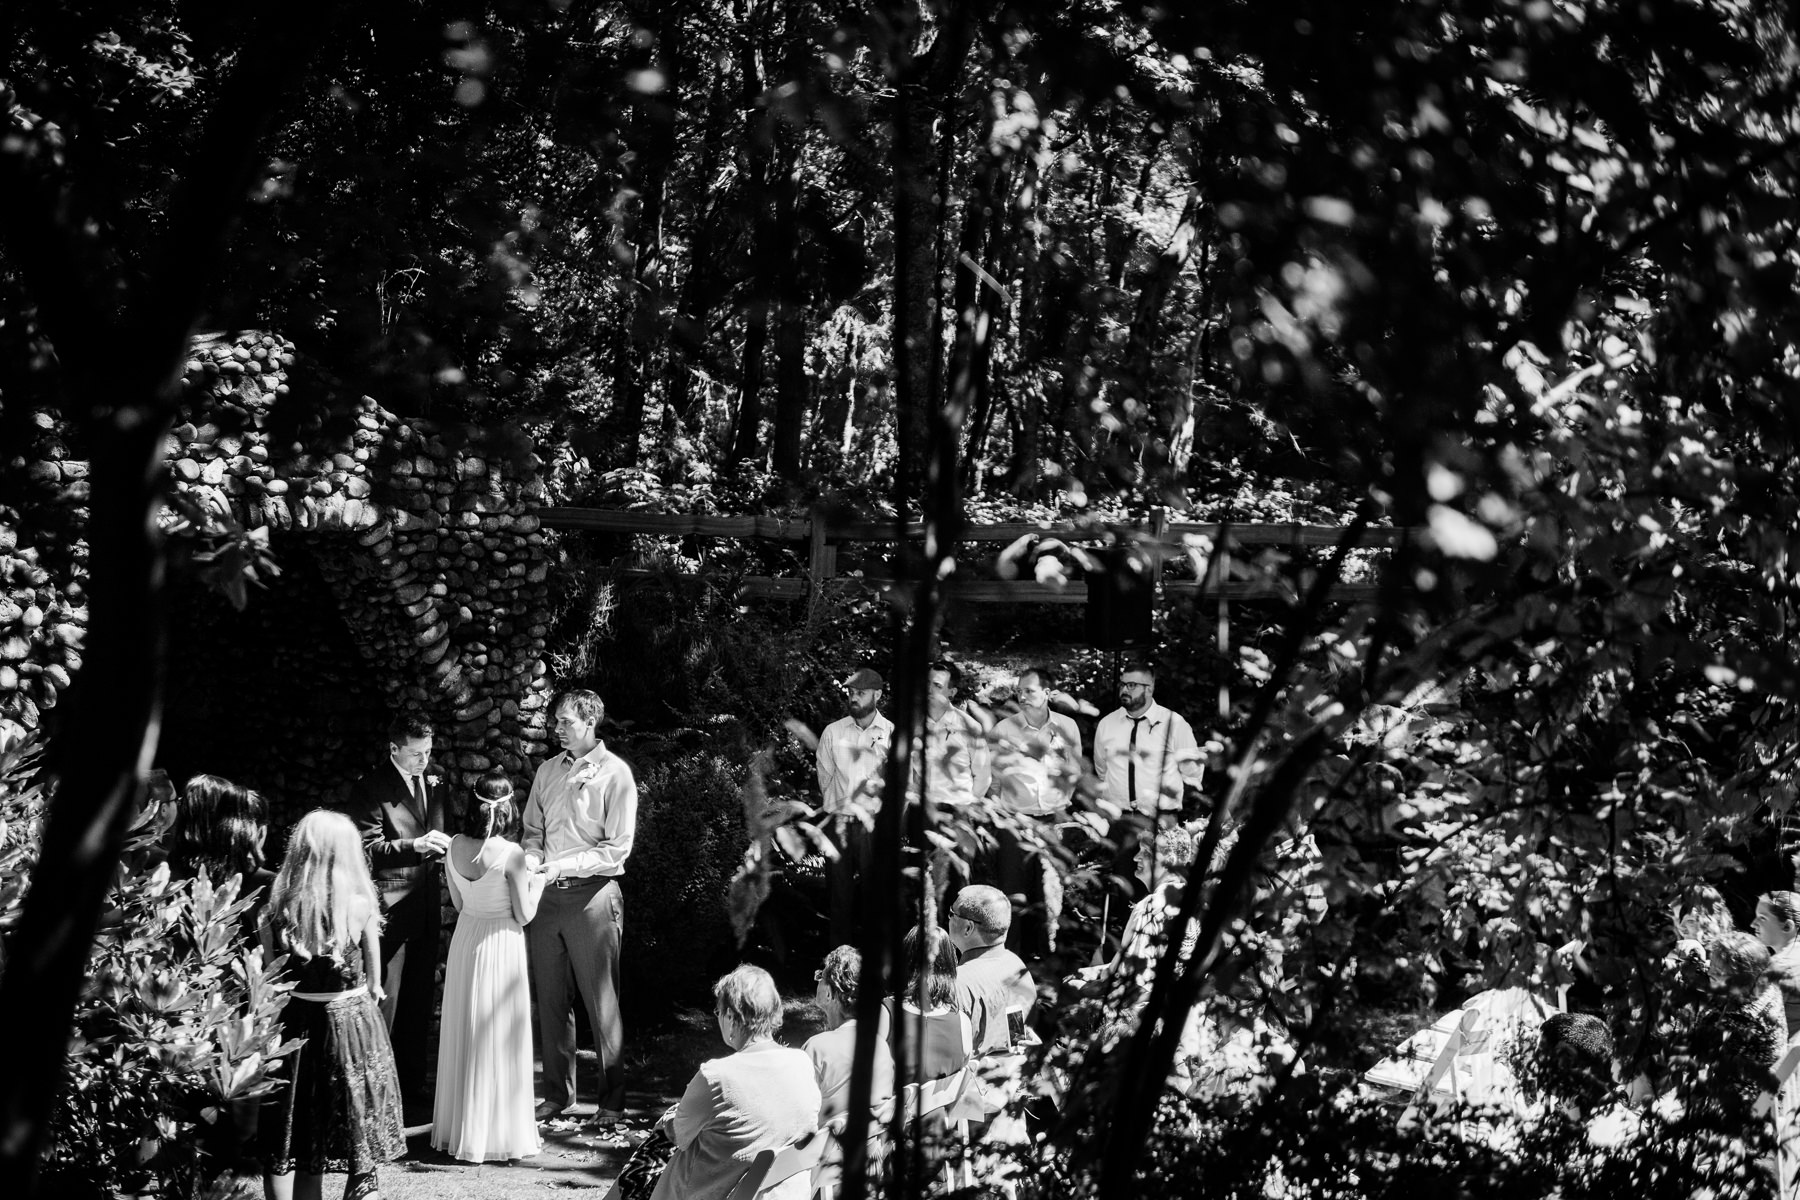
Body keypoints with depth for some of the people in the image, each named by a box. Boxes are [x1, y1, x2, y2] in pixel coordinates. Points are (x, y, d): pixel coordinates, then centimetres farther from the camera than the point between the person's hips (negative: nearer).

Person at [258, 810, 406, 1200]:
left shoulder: (279, 908, -5)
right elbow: (374, 984, -1)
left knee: (284, 1148, 11)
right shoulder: (360, 905, -9)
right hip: (351, 1020, -2)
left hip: (293, 1022, 2)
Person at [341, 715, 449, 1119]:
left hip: (425, 910, 7)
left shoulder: (431, 785, 14)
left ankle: (413, 1085, 21)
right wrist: (415, 845, -24)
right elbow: (367, 849, -14)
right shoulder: (370, 789, -9)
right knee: (385, 1003, -4)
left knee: (420, 1002, 13)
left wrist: (445, 844, 2)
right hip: (390, 911, -7)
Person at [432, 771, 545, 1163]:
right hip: (501, 944, -5)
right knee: (498, 1040, 6)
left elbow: (458, 902, 9)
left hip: (465, 938, 5)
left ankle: (460, 1126, 26)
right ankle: (499, 1130, 14)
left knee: (463, 1036, 16)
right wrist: (536, 881, 4)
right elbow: (524, 915, -12)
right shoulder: (510, 853, -20)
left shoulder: (456, 846, -5)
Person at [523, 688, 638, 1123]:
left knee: (602, 1002, -1)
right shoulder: (548, 770, 11)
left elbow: (618, 849, -9)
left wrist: (564, 865, -17)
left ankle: (612, 1100, 5)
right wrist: (533, 857, -4)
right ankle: (557, 1093, 18)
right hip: (546, 894, 5)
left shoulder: (615, 774, -6)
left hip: (591, 895, -5)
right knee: (551, 999, 9)